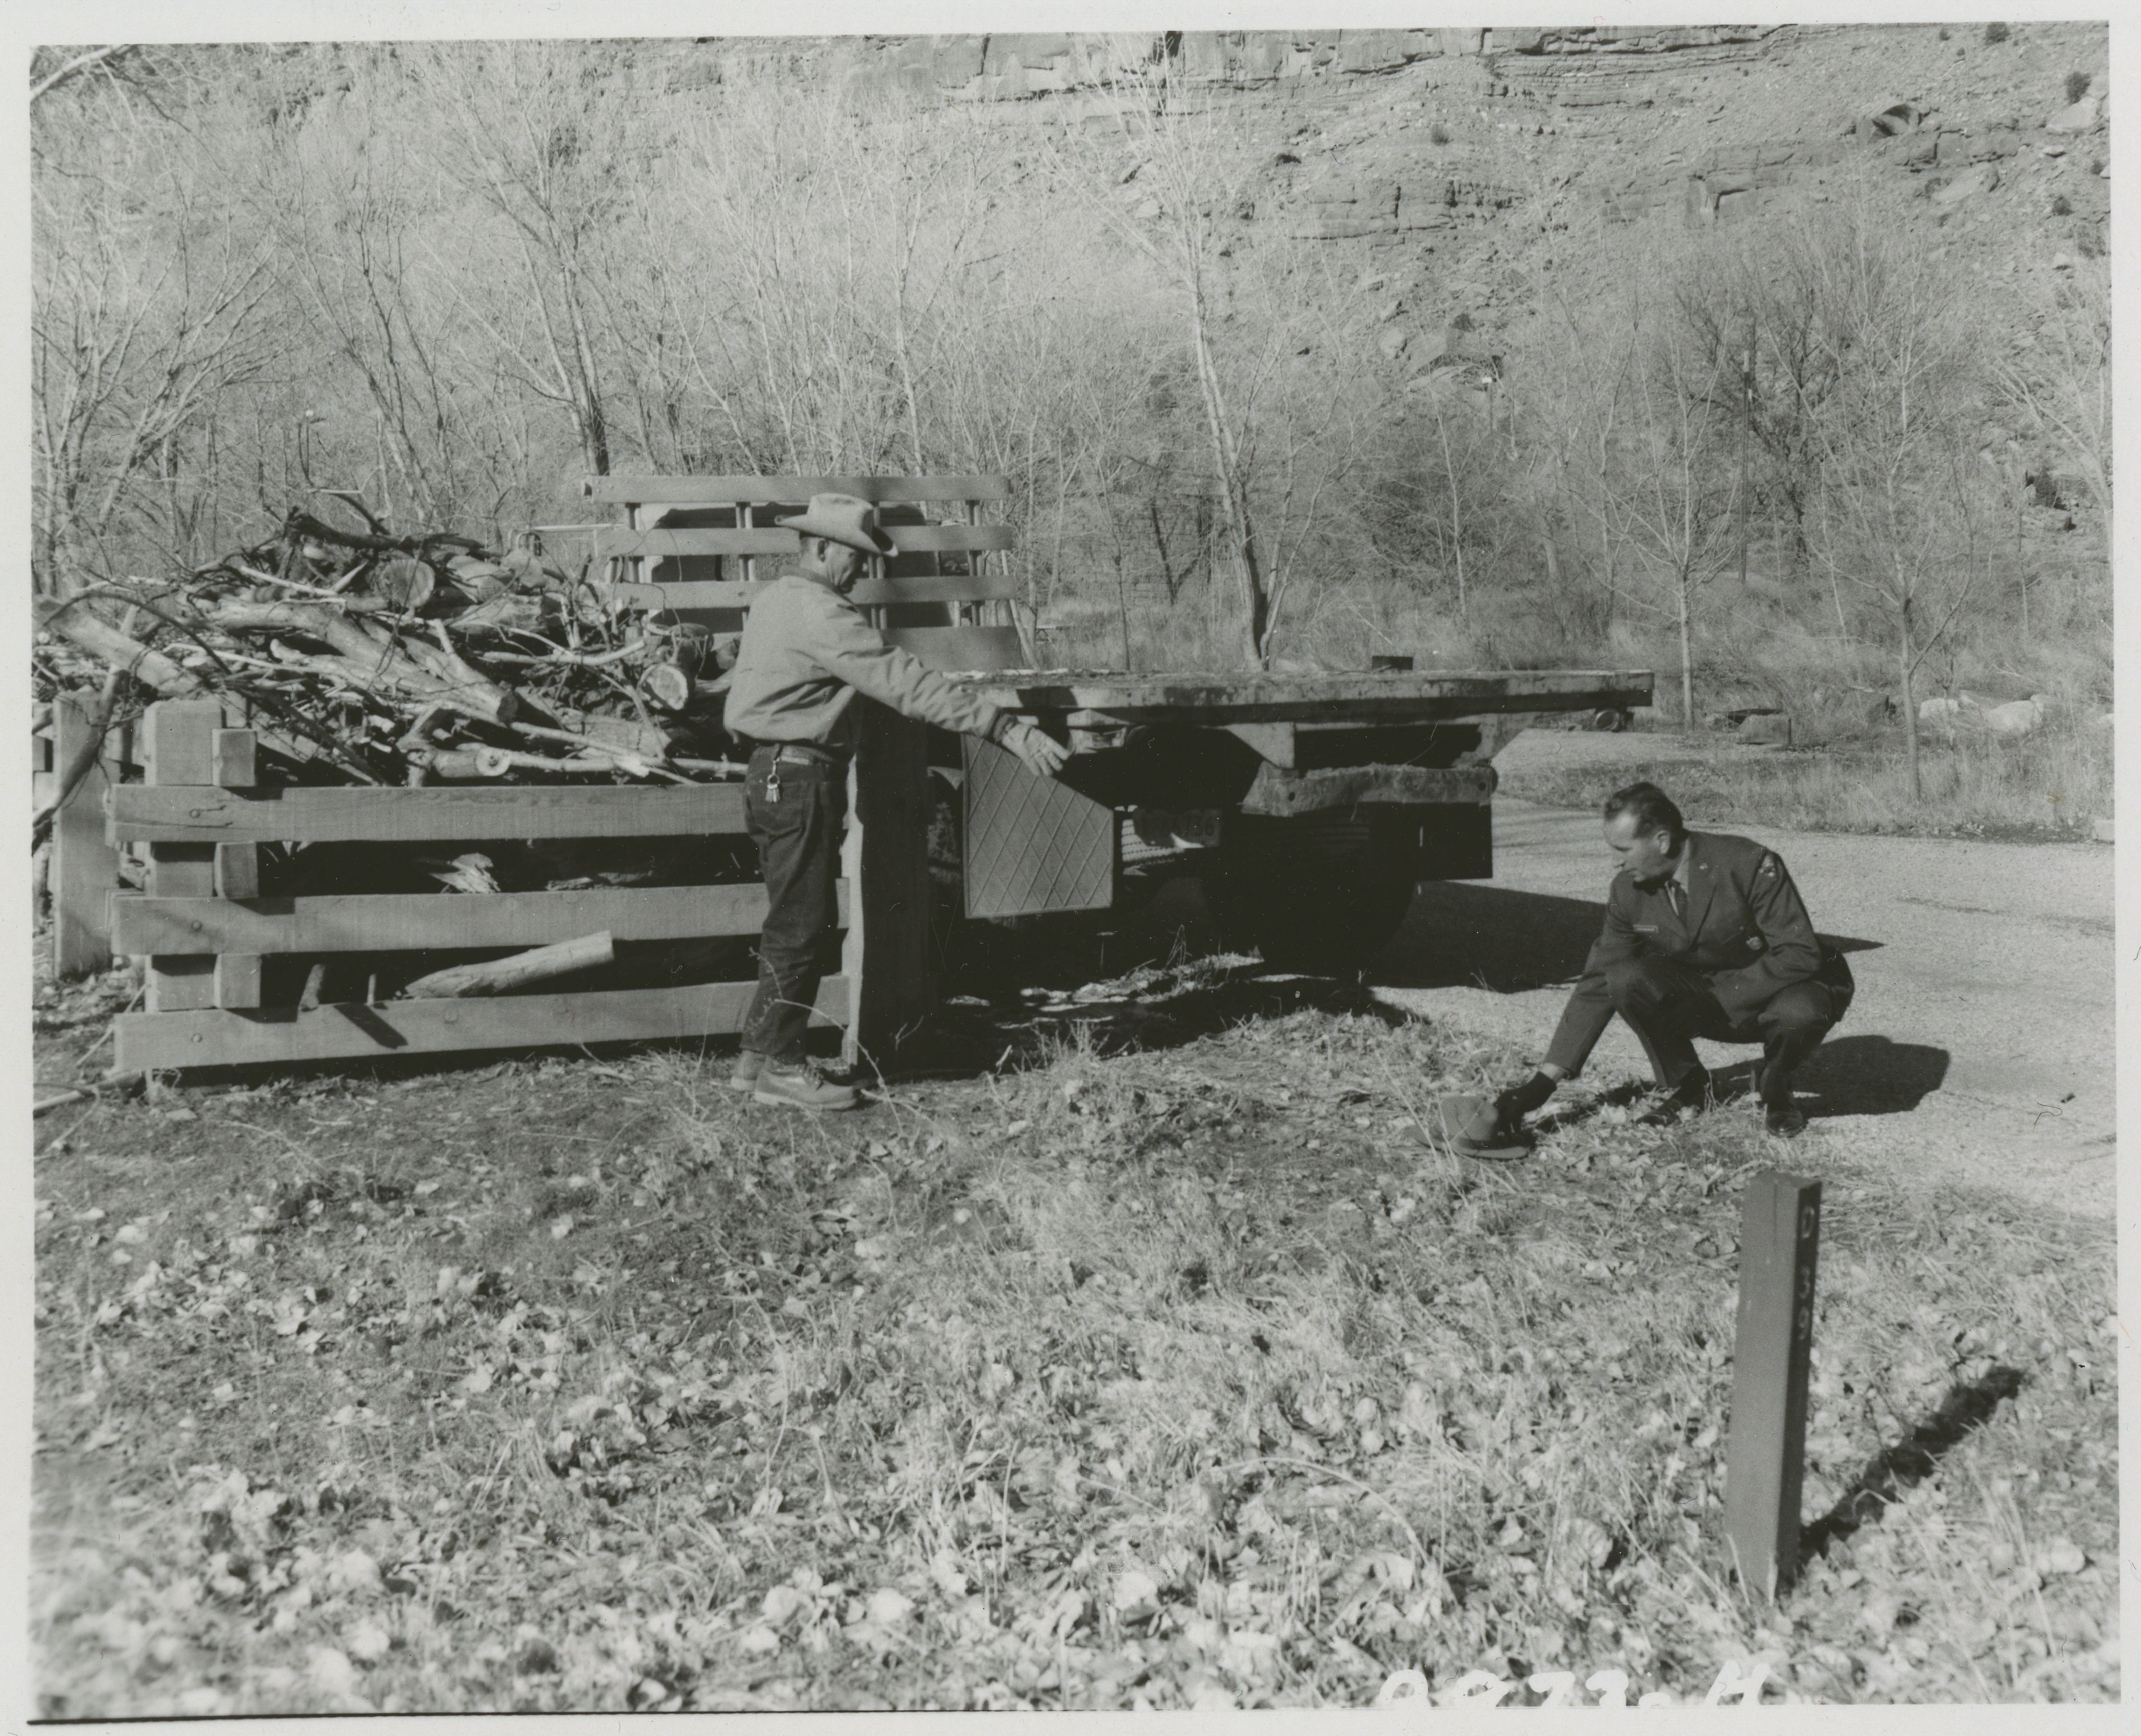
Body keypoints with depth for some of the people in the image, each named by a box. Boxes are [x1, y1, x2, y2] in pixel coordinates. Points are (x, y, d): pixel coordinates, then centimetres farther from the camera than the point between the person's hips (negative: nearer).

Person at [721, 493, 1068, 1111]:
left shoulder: (776, 597, 14)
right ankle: (777, 1064, 4)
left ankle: (759, 1053, 20)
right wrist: (1006, 727, -28)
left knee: (797, 922, 15)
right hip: (799, 779, -10)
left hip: (774, 775, 10)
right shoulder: (820, 613, -18)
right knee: (801, 926, -3)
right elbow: (905, 684, -25)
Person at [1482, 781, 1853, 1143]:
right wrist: (1544, 1082, -12)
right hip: (1706, 999, 4)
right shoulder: (1628, 889, -10)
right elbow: (1597, 985, -7)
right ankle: (1686, 1087, -2)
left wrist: (1724, 996, -29)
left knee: (1800, 1013, -38)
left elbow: (1800, 954, -24)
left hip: (1778, 990, -3)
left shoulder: (1749, 865, -25)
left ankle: (1776, 1086, -3)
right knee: (1626, 979, -24)